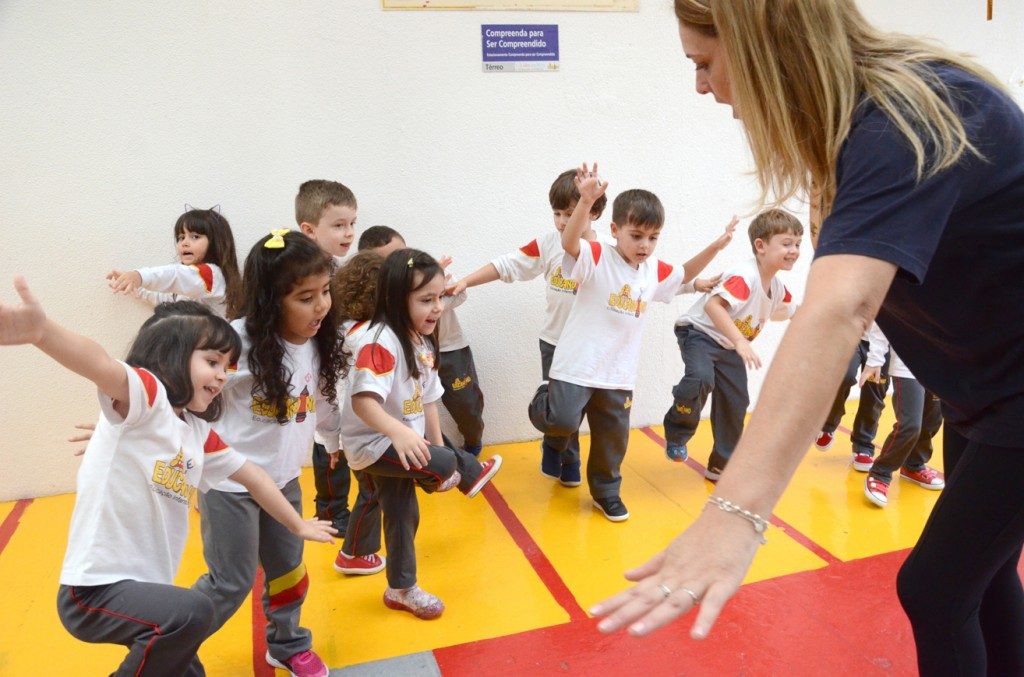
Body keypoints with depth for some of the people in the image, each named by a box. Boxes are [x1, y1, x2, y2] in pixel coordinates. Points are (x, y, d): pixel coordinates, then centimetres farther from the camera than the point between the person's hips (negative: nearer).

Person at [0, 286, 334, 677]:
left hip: (144, 586, 9)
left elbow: (253, 476, 19)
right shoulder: (146, 393, -17)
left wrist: (298, 526, 28)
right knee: (192, 612, -31)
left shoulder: (200, 432, 7)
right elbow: (102, 368, -39)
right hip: (94, 589, -9)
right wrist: (42, 332, -61)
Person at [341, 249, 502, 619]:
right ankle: (469, 472, 11)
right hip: (375, 445, -9)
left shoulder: (422, 343, 5)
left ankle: (402, 589, 34)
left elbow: (427, 401, 11)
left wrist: (438, 448, 9)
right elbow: (363, 402, -35)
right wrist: (399, 432, -48)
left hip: (402, 446, 9)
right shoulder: (379, 342, -25)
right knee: (445, 463, -24)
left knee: (403, 515, 17)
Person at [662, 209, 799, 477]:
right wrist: (740, 341, -47)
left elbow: (775, 310, 24)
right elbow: (712, 305, -42)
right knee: (701, 378, -34)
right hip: (700, 332, -8)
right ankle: (677, 435, -7)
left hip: (730, 346, 8)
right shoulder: (745, 276, -28)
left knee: (736, 403, 7)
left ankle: (722, 465, 24)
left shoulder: (778, 288, 0)